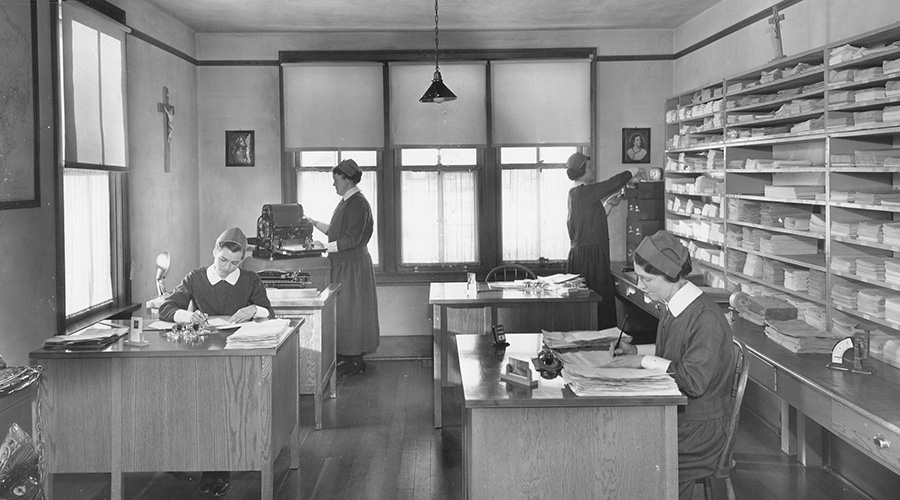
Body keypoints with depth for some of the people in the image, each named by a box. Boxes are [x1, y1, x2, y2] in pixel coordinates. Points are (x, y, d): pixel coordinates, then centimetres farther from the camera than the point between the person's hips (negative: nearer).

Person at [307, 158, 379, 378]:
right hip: (343, 265, 10)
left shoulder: (357, 204, -18)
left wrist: (324, 247, -20)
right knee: (342, 310, 12)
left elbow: (352, 239, -23)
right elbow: (336, 231, 20)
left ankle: (356, 361, 5)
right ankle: (347, 355, 20)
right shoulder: (346, 202, 13)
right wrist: (315, 223, 15)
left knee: (351, 311, -3)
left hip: (353, 266, -10)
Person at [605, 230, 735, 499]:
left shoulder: (706, 319, -22)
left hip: (698, 429, -8)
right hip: (671, 416, 8)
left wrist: (646, 361, -19)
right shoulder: (673, 307, 6)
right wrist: (636, 351, 8)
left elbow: (694, 382, -25)